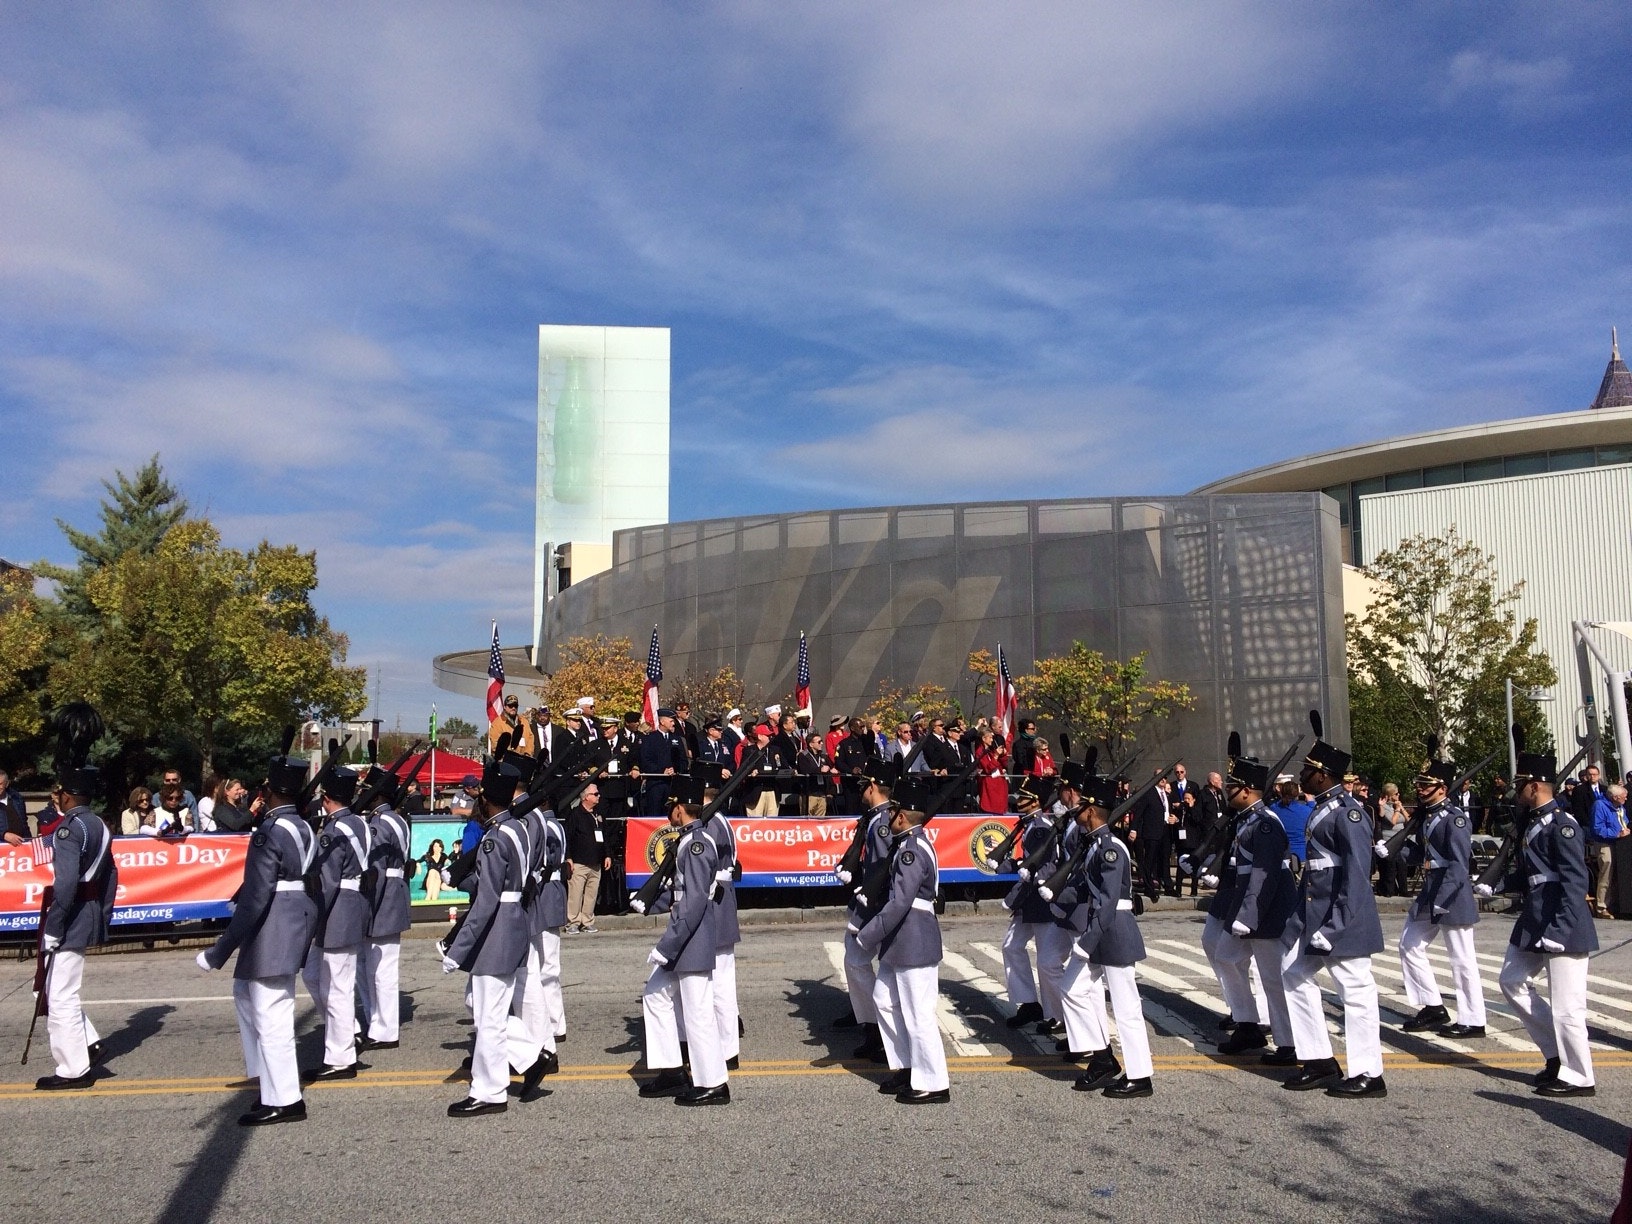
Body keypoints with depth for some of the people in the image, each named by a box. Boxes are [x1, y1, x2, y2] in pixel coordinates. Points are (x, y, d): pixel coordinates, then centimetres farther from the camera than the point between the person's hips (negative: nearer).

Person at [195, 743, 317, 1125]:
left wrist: (219, 951, -18)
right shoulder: (304, 828, 7)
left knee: (270, 1015, 1)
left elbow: (255, 899, -23)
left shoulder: (270, 833, -20)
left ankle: (284, 1100, 11)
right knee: (246, 992, 26)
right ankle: (268, 1078, 33)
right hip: (295, 925, 10)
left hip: (271, 932, -10)